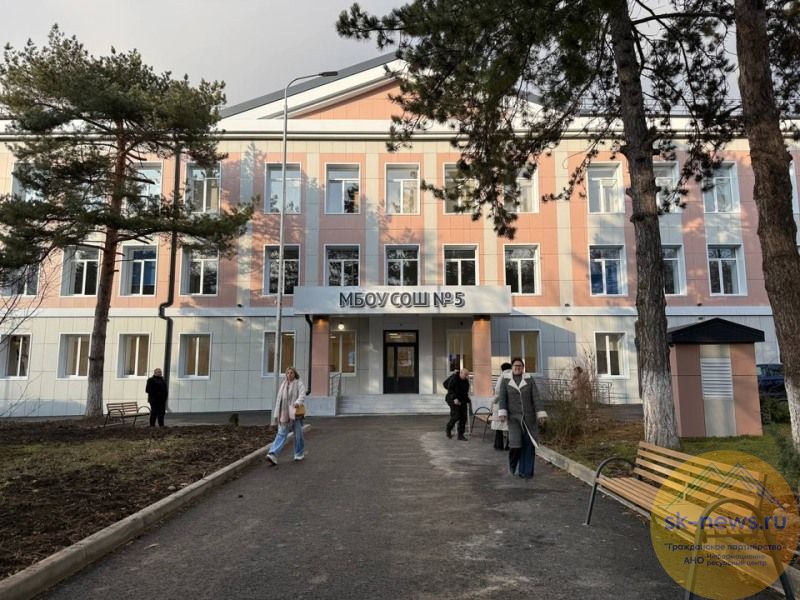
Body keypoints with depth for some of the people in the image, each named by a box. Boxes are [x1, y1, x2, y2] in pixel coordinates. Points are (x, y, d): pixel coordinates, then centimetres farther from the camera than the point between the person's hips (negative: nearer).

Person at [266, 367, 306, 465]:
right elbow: (279, 399, 13)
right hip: (284, 414, 3)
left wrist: (298, 402, -40)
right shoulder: (283, 384, 12)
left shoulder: (299, 384, -1)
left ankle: (300, 454, 24)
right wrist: (277, 413, 10)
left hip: (295, 413, -3)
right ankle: (273, 454, -16)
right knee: (281, 434, -5)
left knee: (298, 434, 7)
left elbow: (302, 394, -19)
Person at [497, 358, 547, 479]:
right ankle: (514, 466, 18)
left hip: (529, 417, 1)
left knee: (529, 444, 0)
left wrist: (541, 413, -7)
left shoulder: (529, 379, 3)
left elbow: (536, 397, -1)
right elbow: (502, 398, -4)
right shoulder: (505, 380, 2)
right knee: (515, 442, -11)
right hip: (513, 417, -1)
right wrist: (502, 413, -15)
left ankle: (526, 471, 12)